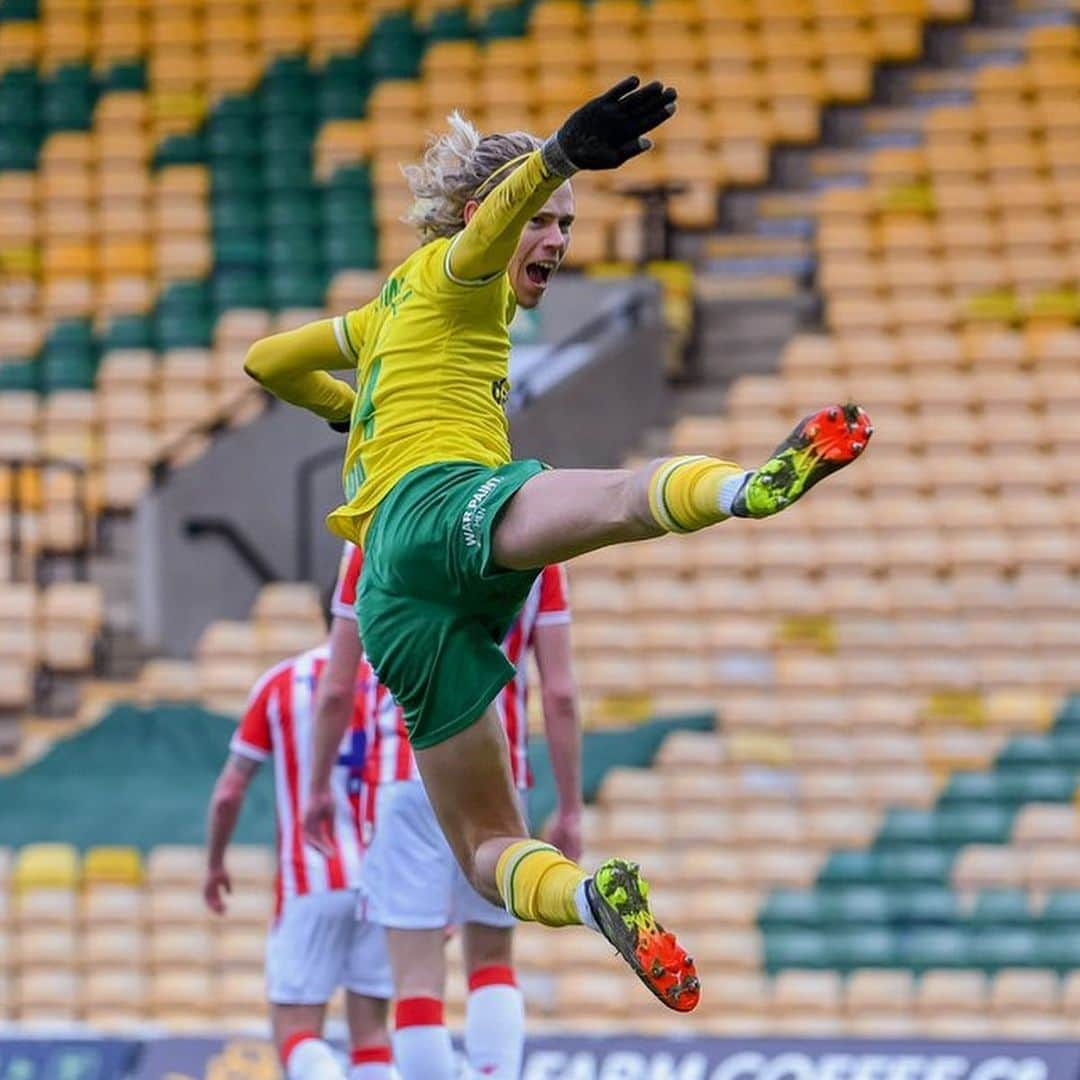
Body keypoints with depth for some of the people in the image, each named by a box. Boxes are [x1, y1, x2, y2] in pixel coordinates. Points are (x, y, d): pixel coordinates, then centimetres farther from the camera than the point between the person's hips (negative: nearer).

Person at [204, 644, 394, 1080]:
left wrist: (215, 865, 19)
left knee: (295, 1029, 0)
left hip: (309, 884, -2)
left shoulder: (281, 683, 2)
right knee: (370, 1029, 10)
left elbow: (228, 793, 2)